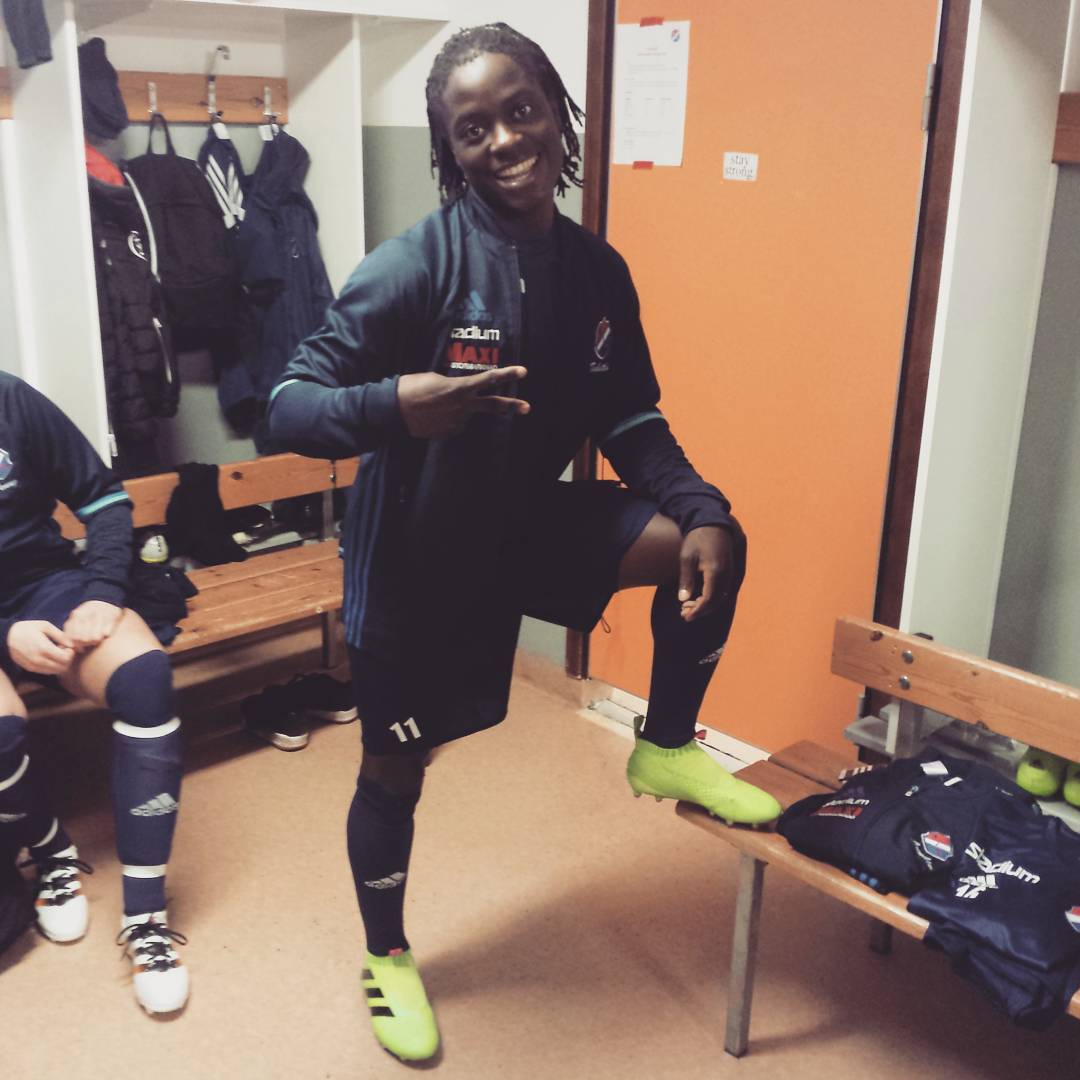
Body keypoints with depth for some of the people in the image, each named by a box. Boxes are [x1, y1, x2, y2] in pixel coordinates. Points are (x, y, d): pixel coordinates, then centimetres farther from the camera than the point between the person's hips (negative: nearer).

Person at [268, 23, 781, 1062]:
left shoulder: (596, 271, -5)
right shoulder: (415, 264, -22)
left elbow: (630, 421, 3)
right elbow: (290, 404, -23)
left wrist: (701, 509, -14)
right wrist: (394, 407, -44)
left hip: (527, 523, 5)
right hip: (415, 559, -4)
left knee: (707, 543, -10)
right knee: (395, 769, 10)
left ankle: (665, 750, 14)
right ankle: (387, 960, 39)